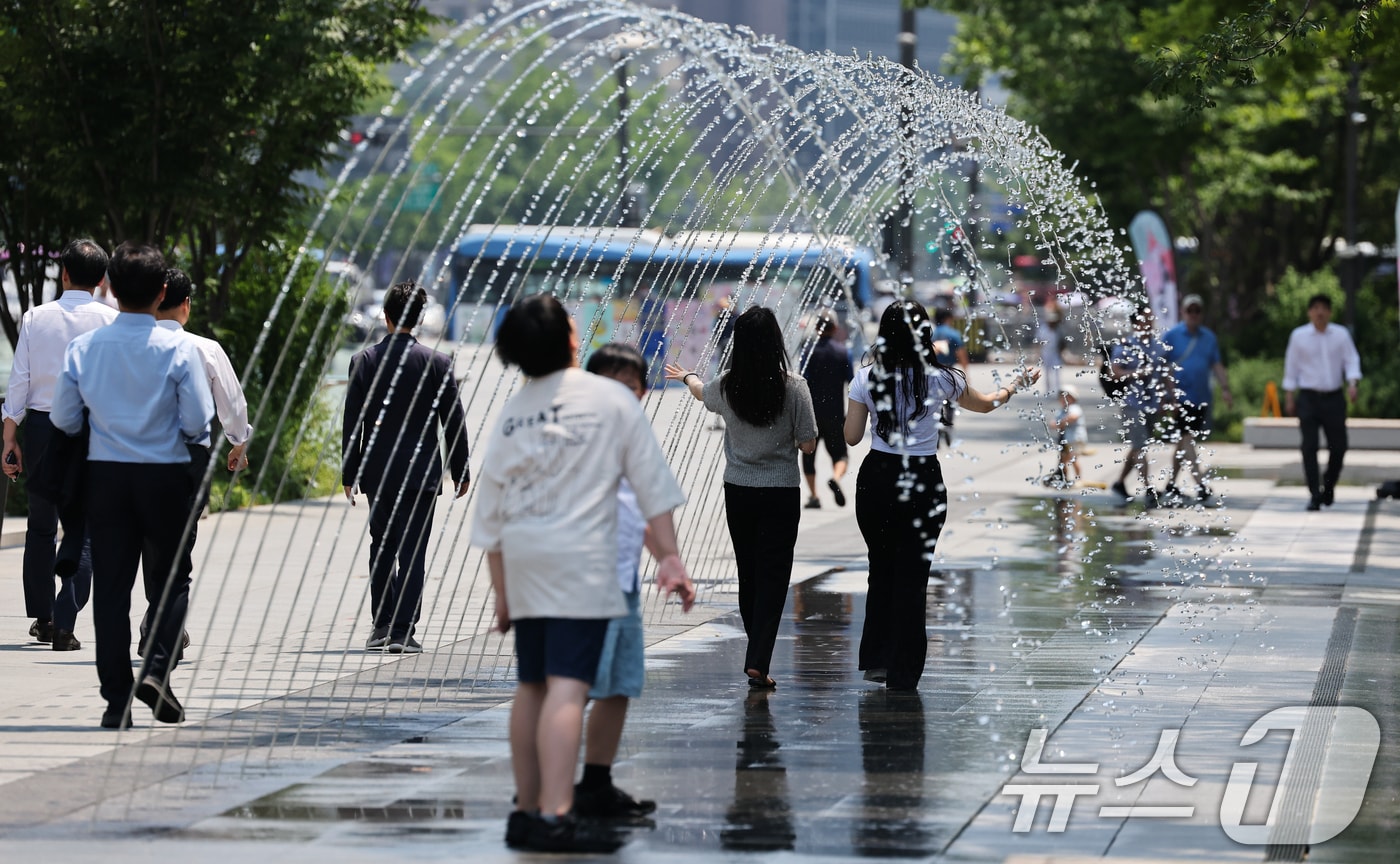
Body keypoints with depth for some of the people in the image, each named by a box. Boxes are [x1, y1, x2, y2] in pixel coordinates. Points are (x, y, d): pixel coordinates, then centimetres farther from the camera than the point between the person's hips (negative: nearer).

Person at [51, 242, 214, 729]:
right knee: (170, 579, 12)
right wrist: (190, 440, 12)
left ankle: (116, 699, 2)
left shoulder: (84, 348, -3)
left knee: (111, 584, 5)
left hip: (105, 474, 2)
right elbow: (198, 422, -11)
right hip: (166, 475, -2)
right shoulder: (177, 350, -11)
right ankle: (157, 669, -8)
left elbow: (64, 419, 2)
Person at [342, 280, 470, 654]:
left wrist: (350, 474, 5)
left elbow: (351, 423, -1)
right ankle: (402, 633, -5)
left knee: (381, 548, 14)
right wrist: (460, 472, 8)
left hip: (377, 471, 2)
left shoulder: (363, 361, -2)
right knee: (412, 552, -1)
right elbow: (453, 422, -1)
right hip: (421, 472, -2)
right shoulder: (437, 363, -5)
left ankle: (381, 627, 13)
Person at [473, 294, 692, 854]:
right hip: (581, 557, -6)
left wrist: (501, 593, 20)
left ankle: (526, 813, 18)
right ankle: (555, 817, -21)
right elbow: (651, 485, -1)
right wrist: (669, 559, 5)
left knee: (532, 685, 15)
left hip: (522, 562, 6)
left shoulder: (510, 414, 11)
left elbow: (490, 515, 14)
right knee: (568, 684, -12)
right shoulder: (610, 399, -2)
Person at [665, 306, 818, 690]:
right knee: (773, 577, -1)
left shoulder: (726, 386, -3)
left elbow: (701, 391, 21)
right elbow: (808, 445, -9)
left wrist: (685, 376, 45)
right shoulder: (794, 388, -14)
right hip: (781, 493, -3)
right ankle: (758, 662, -13)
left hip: (738, 491, 3)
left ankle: (758, 657, 22)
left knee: (748, 575, 14)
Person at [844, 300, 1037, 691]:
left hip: (876, 478, 2)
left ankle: (876, 658, 19)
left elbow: (852, 436, 2)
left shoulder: (867, 378, -6)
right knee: (911, 575, 6)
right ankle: (903, 672, 8)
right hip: (923, 481, -2)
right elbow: (984, 404, 11)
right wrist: (1017, 384, 30)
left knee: (881, 567, 18)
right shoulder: (938, 378, -8)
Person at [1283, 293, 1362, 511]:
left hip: (1334, 397, 2)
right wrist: (1289, 397, 3)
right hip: (1308, 397, -1)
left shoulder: (1341, 335, 4)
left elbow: (1352, 360, 2)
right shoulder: (1299, 336, 2)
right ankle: (1314, 495, -5)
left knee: (1338, 445, 3)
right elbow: (1291, 366, 6)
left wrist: (1352, 384, -15)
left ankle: (1328, 485, 28)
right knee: (1309, 447, -8)